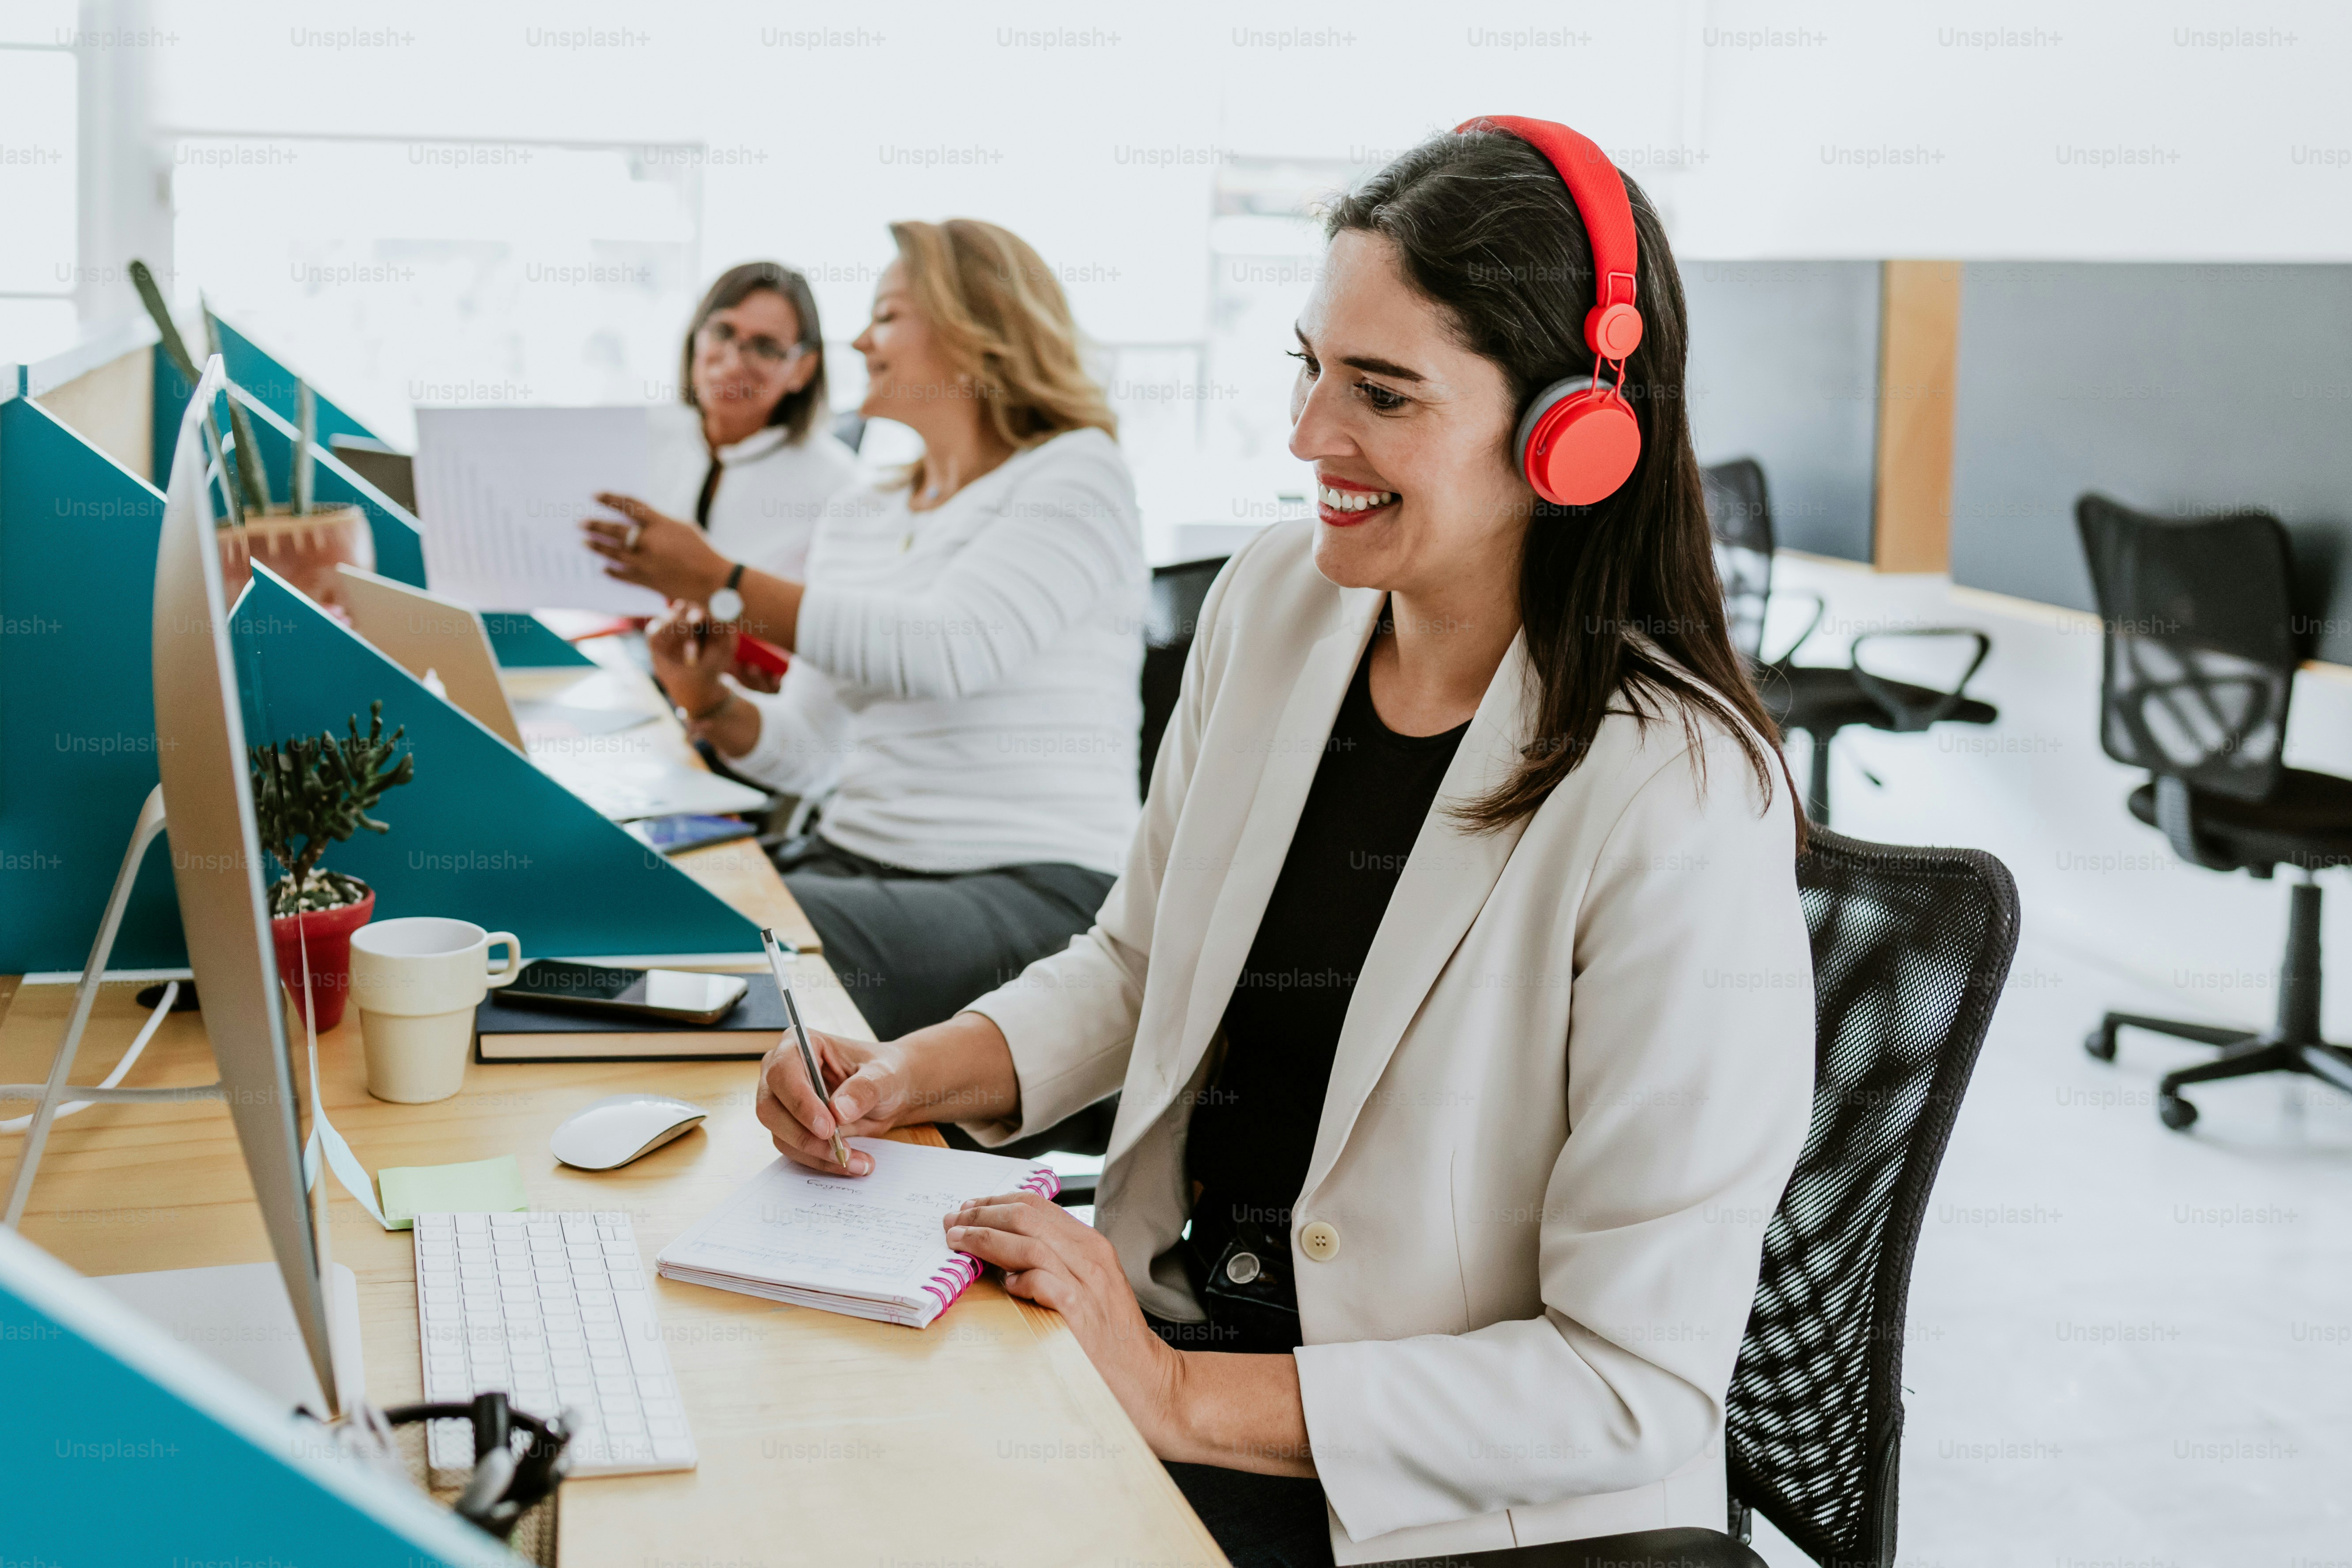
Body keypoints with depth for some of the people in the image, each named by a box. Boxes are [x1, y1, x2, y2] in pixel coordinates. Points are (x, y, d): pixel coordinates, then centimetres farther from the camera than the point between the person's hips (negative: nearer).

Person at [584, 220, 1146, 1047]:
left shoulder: (1077, 473, -2)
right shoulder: (856, 518, 19)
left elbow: (945, 653, -20)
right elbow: (810, 753, 16)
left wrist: (723, 582, -18)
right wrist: (713, 704, -6)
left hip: (1036, 886, -6)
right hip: (854, 854, 7)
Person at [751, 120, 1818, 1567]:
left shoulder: (1679, 802, -22)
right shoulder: (1276, 599, -1)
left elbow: (1640, 1381, -19)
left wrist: (1183, 1399, -21)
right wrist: (917, 1073, -3)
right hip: (1155, 1326, 6)